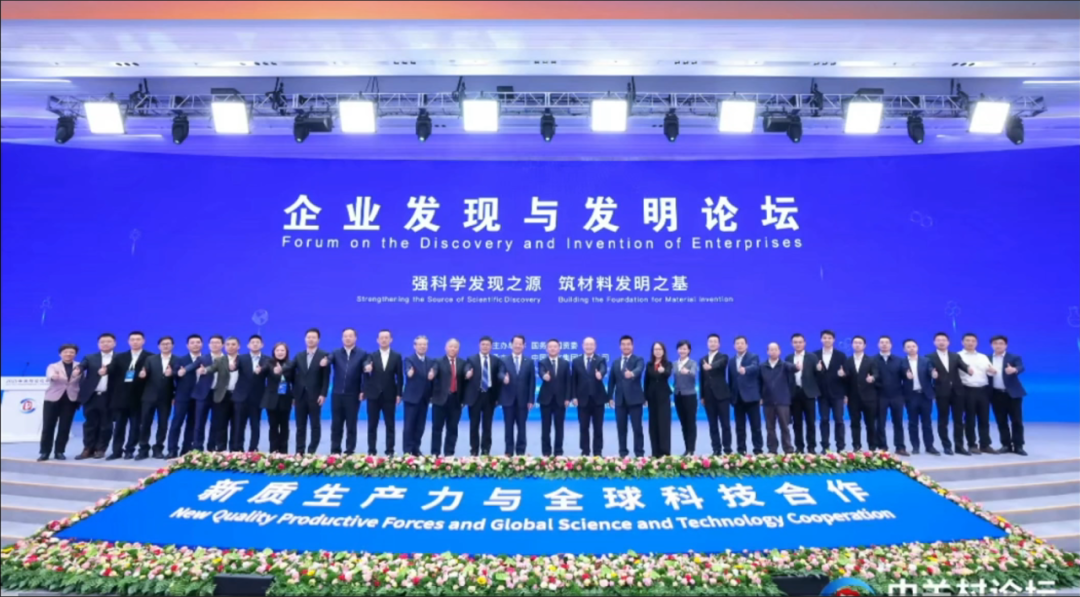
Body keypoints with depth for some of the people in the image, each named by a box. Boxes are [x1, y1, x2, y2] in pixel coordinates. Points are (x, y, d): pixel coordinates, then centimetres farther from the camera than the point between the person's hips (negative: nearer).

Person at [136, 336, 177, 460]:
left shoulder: (177, 361, 2)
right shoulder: (151, 359, 9)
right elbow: (145, 374, 0)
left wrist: (171, 374, -28)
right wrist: (142, 374, -22)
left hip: (166, 397, -1)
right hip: (150, 396, 1)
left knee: (163, 424, 4)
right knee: (145, 423, 2)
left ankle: (158, 449, 15)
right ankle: (143, 449, 11)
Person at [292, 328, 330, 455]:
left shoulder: (324, 356, 0)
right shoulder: (299, 356, 14)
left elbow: (326, 377, -5)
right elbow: (294, 376, 10)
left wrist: (323, 394, -13)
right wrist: (293, 395, 3)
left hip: (315, 396, -4)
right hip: (300, 396, 4)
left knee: (315, 425, 1)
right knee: (300, 426, 7)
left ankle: (312, 451, 7)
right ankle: (299, 452, 12)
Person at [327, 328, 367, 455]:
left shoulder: (362, 354, 3)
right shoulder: (335, 353, 9)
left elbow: (365, 373, -2)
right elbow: (328, 361, -11)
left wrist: (362, 391, -10)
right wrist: (325, 362, -35)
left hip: (353, 395, -2)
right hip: (337, 394, 2)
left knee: (351, 425, 4)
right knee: (336, 425, 7)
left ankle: (350, 452, 11)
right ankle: (334, 451, 16)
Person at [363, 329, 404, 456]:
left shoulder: (397, 356, 4)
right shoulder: (372, 356, 6)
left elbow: (399, 376, 2)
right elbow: (366, 365, -14)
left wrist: (399, 394, -4)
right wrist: (366, 367, -37)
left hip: (389, 395, -1)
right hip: (373, 395, 1)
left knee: (390, 425, 3)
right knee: (372, 425, 6)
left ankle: (390, 451, 9)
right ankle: (371, 451, 14)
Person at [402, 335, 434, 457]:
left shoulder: (431, 362, 11)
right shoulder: (409, 359, -5)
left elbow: (432, 378, 7)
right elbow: (408, 373, -25)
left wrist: (431, 395, -6)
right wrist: (409, 373, -47)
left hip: (424, 398, 5)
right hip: (411, 397, -5)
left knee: (420, 426, 9)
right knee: (409, 425, -1)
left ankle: (415, 449, 19)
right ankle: (407, 451, 4)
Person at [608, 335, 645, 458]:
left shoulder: (639, 360, 0)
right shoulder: (615, 362, 15)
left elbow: (639, 369, -23)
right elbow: (611, 381, 15)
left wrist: (632, 373, -46)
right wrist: (610, 397, 8)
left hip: (634, 399, -4)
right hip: (620, 400, 4)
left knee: (637, 428, -1)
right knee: (621, 428, 7)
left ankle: (639, 454, 7)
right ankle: (623, 453, 16)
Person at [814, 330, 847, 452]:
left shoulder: (841, 355, 3)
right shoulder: (815, 355, 4)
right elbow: (812, 374, 2)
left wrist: (846, 394, -6)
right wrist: (816, 370, -20)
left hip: (837, 393, -1)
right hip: (822, 393, 1)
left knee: (838, 420, 1)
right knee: (824, 420, 4)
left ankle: (840, 447, 7)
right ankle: (825, 447, 9)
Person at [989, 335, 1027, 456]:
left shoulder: (1014, 357, 0)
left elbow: (1021, 368, -19)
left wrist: (1014, 370, -42)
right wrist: (988, 372, -20)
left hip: (1012, 393, -2)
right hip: (996, 394, 2)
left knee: (1016, 421, 1)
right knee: (1001, 421, 7)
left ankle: (1018, 446, 8)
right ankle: (1006, 445, 15)